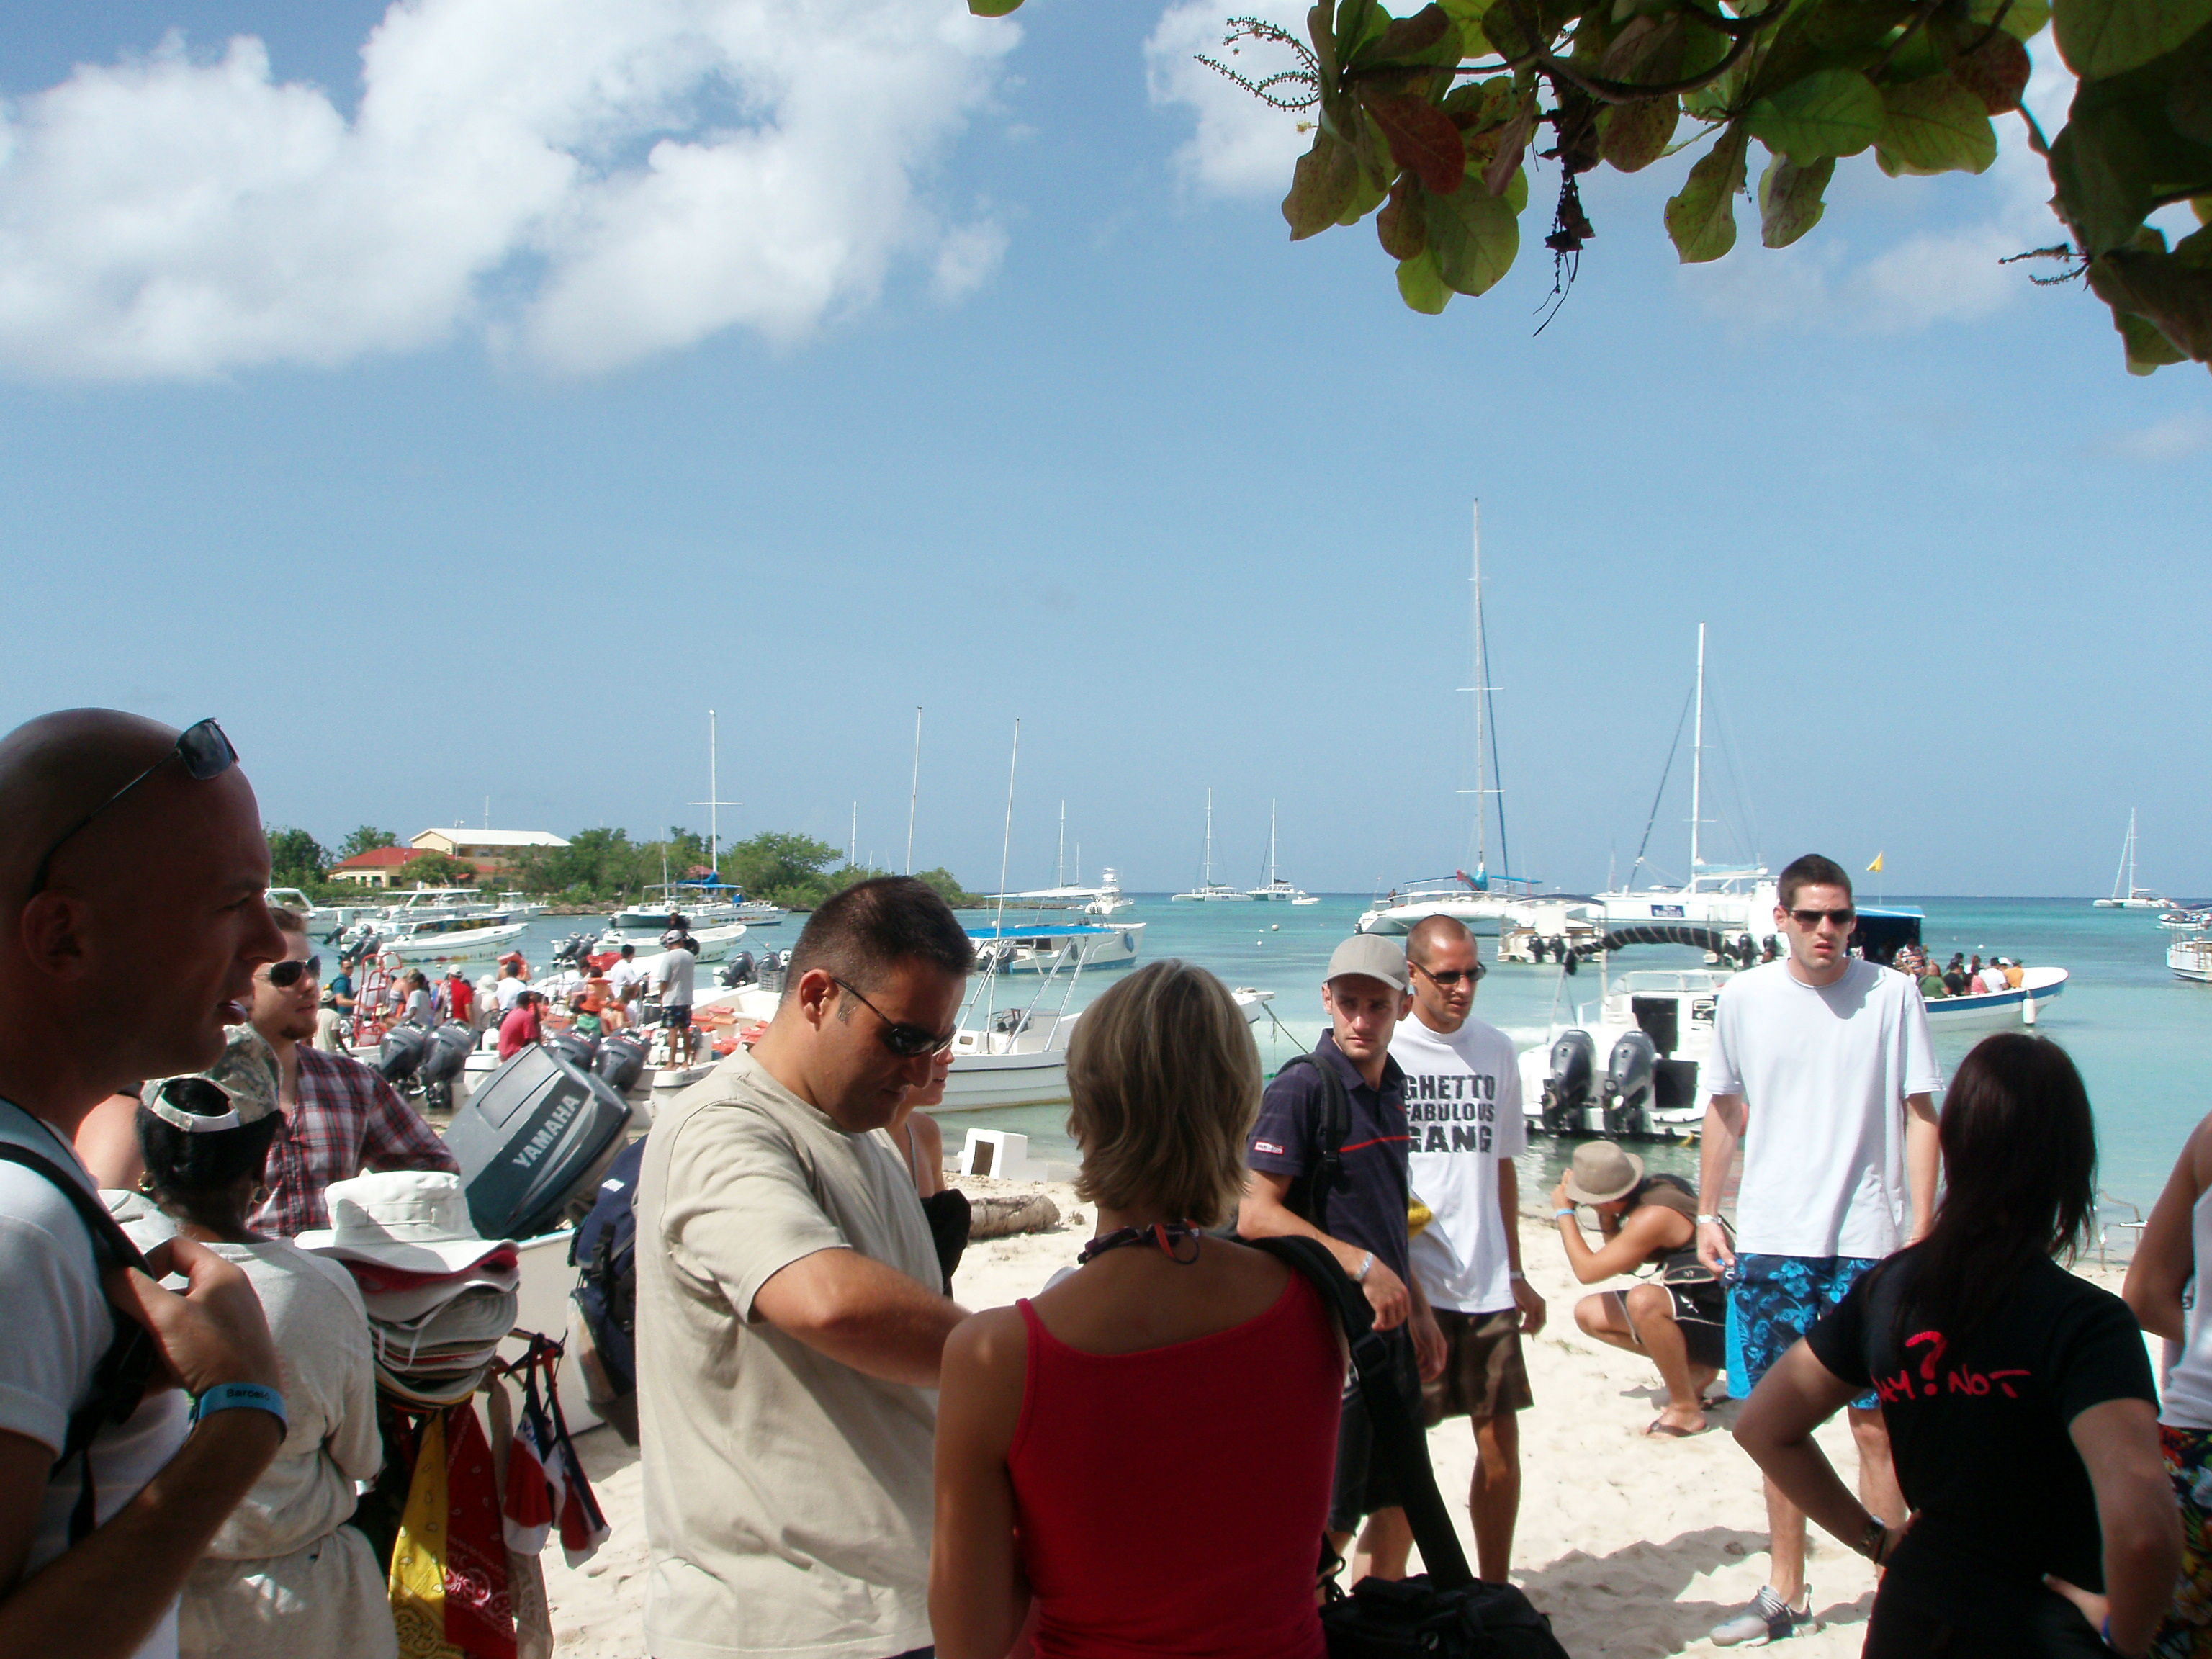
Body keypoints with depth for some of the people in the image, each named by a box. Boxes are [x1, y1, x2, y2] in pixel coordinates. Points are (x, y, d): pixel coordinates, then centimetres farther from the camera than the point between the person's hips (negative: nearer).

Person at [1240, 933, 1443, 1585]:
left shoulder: (1391, 1086, 10)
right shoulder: (1300, 1090, -15)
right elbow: (1256, 1215, -21)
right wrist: (1362, 1265, -24)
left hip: (1387, 1330, 8)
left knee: (1399, 1512, 17)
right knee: (1324, 1528, 0)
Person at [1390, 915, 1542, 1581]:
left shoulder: (1496, 1049, 11)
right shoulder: (1383, 1048, -5)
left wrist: (1515, 1272, 17)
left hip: (1488, 1282, 5)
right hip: (1414, 1281, -4)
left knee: (1500, 1439, 8)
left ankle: (1495, 1591, 23)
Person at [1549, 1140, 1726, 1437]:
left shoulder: (1654, 1216, -26)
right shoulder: (1653, 1189, 2)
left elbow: (1587, 1270, -24)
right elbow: (1624, 1265, 16)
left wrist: (1564, 1213, -10)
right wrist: (1606, 1218, 0)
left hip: (1727, 1323, -10)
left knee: (1643, 1300, -37)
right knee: (1589, 1313, 8)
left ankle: (1686, 1410, -18)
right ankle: (1695, 1368, 8)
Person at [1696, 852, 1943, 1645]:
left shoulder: (1891, 995, -3)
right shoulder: (1744, 997, 4)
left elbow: (1920, 1115, 0)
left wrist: (1922, 1229, -6)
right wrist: (1706, 1214, 11)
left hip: (1864, 1241, -2)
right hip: (1769, 1240, 2)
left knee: (1875, 1424, 0)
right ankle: (1785, 1594, 23)